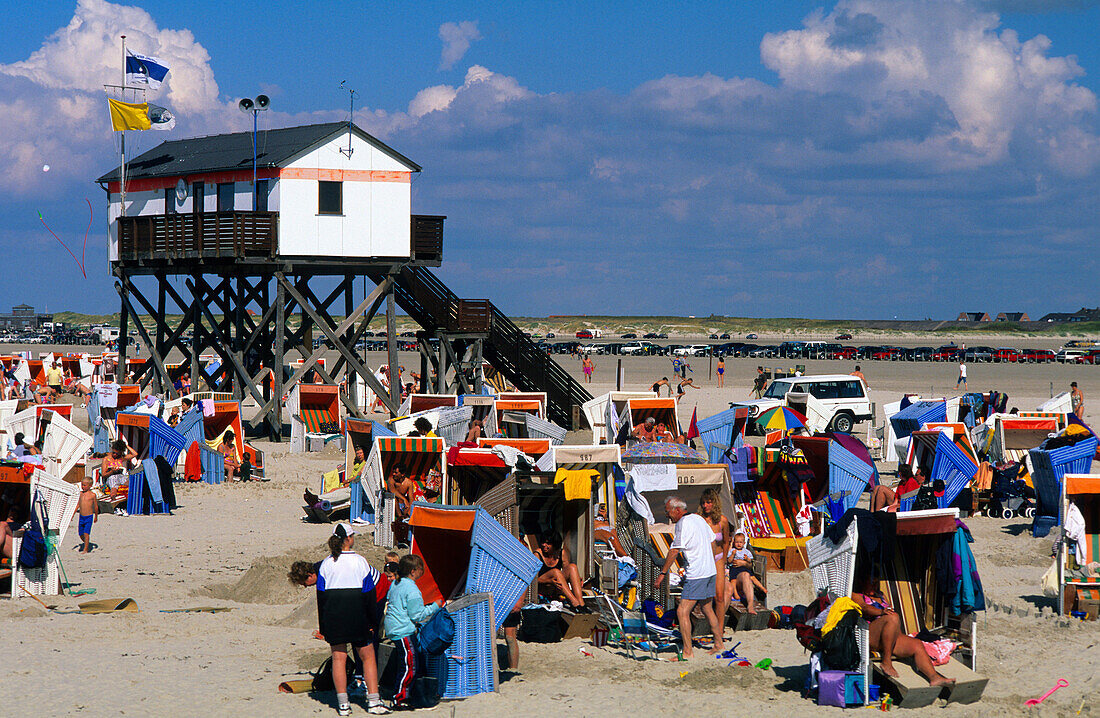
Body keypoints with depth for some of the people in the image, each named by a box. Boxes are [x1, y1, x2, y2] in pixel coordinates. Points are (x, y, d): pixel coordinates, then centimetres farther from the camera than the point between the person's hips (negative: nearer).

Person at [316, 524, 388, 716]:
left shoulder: (326, 564, 0)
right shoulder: (360, 562, -6)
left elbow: (321, 594, 2)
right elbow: (369, 595, -4)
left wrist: (322, 625, 8)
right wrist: (372, 621, 3)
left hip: (333, 617, 2)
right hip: (357, 618, -2)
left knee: (338, 657, 6)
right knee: (367, 657, 8)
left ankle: (343, 703, 1)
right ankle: (373, 701, 3)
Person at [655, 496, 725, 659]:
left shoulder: (683, 524, -16)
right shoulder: (698, 518, 11)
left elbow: (674, 551, -19)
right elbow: (712, 541, 21)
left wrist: (662, 573, -15)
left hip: (696, 575, -10)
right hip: (710, 572, 10)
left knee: (682, 612, -10)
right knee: (707, 609, 21)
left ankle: (688, 652, -12)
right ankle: (719, 645, 29)